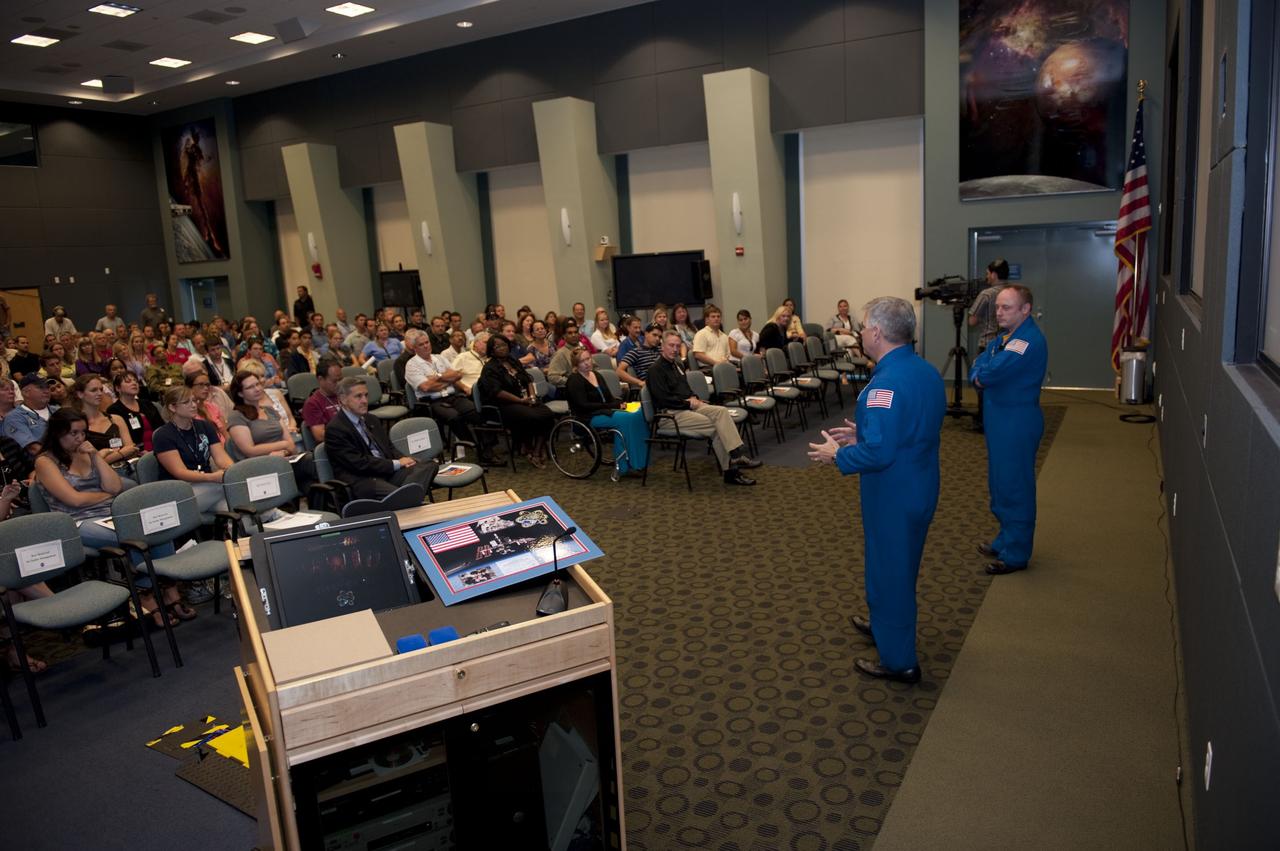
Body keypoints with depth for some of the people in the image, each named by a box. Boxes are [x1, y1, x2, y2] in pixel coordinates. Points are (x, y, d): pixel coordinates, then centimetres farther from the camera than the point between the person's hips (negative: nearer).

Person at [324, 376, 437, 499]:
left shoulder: (372, 420, 22)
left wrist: (402, 460, -1)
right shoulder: (334, 429, -4)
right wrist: (396, 464, -10)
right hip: (363, 480, -8)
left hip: (388, 471, 8)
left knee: (430, 466, -21)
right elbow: (358, 463, -11)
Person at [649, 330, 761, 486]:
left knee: (722, 411, -18)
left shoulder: (678, 364, 19)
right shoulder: (656, 369, -9)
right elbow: (664, 399, -17)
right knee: (716, 427, -21)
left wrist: (693, 397, 8)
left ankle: (737, 455, -26)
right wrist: (688, 403, -10)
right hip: (671, 414, -8)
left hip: (688, 406, 8)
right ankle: (730, 471, -18)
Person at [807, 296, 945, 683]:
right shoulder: (926, 370, 4)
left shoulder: (888, 383, -27)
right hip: (920, 488, 9)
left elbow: (878, 452, -31)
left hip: (892, 496, -9)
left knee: (888, 569, 6)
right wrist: (863, 433, 13)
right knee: (900, 563, 26)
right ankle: (885, 625, 47)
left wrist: (838, 455, -15)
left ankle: (899, 661, 20)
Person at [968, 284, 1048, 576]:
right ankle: (1006, 541, 33)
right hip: (1000, 419, 10)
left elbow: (989, 375, -25)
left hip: (1018, 422, -10)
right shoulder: (1006, 335, 12)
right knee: (1000, 483, 19)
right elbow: (978, 366, 9)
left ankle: (1016, 554, 9)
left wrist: (980, 375, -4)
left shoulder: (1029, 341, -21)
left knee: (1014, 486, -1)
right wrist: (982, 375, -12)